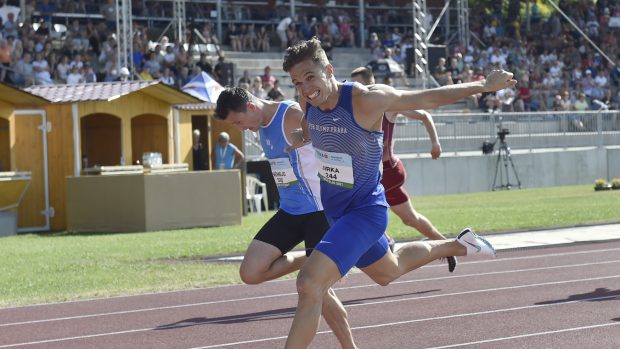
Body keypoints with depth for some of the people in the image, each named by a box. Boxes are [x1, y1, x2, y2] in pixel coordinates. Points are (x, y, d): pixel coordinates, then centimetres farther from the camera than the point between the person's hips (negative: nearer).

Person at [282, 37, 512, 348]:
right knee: (387, 272, 32)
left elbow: (431, 98, -17)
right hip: (333, 209, 8)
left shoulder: (365, 100, -27)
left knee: (309, 285, -24)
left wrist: (485, 86, -11)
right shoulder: (307, 101, -10)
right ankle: (458, 245, 55)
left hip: (364, 210, -8)